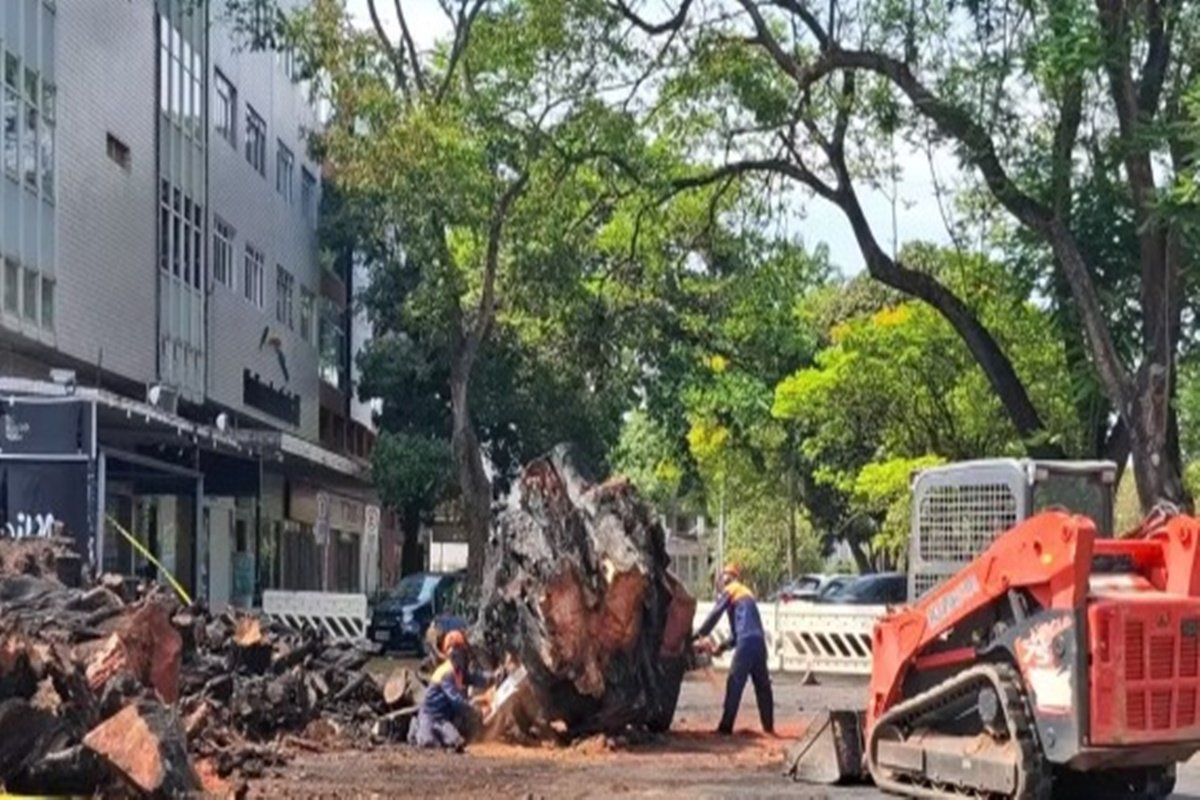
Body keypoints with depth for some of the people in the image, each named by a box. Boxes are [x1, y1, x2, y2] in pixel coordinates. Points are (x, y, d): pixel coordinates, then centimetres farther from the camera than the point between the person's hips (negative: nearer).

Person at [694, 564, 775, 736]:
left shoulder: (729, 591, 8)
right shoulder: (746, 593, 30)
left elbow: (714, 615, 1)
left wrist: (699, 636, 8)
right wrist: (724, 646, 24)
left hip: (747, 642, -7)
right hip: (759, 641, 7)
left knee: (734, 685, -7)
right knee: (762, 685, 11)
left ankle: (726, 727, -9)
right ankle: (768, 727, 13)